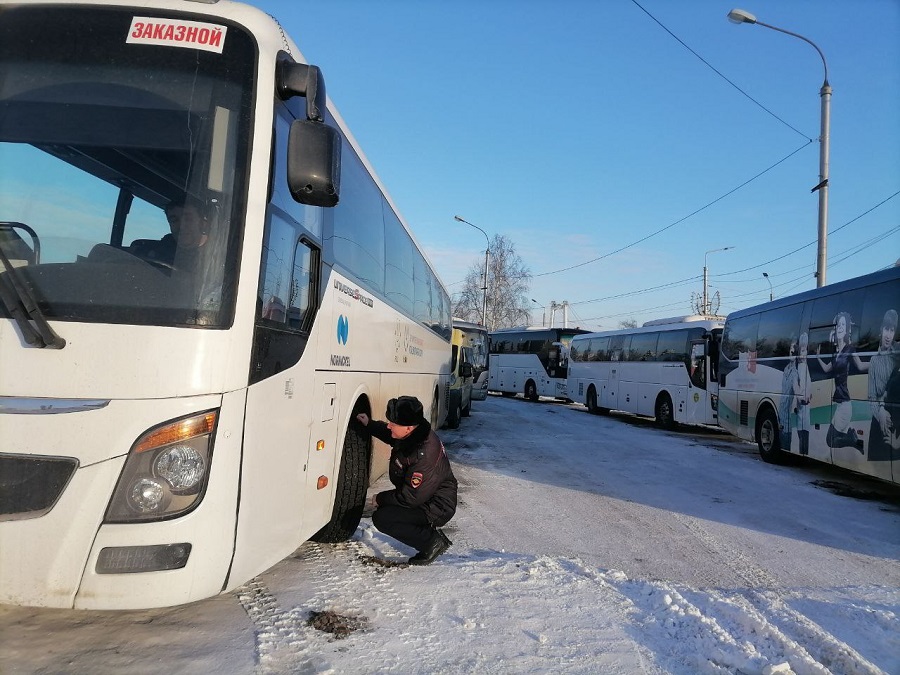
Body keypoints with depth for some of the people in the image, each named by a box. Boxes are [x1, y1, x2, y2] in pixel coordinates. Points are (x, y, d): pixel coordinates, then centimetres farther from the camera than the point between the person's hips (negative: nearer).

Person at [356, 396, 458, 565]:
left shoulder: (425, 454, -34)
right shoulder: (411, 435, -5)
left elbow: (412, 497, -26)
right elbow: (389, 434, 21)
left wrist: (381, 499, -13)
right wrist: (369, 424, 7)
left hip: (437, 508, -10)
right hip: (424, 499, 10)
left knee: (381, 518, -19)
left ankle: (432, 542, -8)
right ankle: (428, 532, 14)